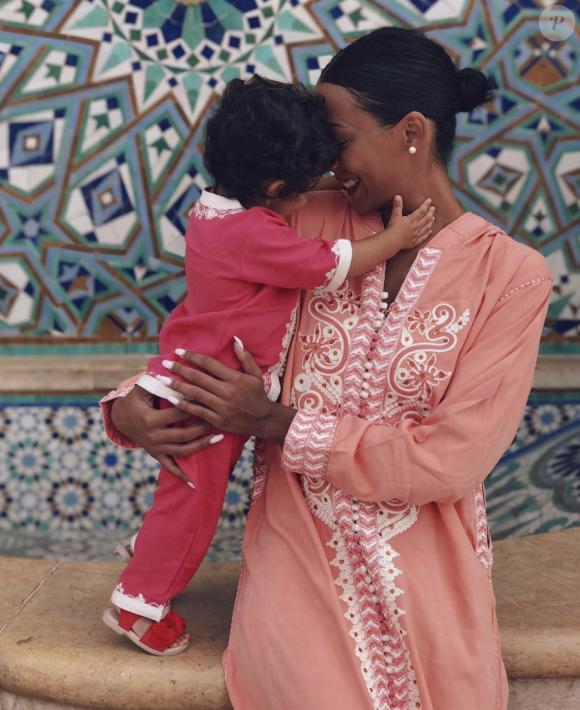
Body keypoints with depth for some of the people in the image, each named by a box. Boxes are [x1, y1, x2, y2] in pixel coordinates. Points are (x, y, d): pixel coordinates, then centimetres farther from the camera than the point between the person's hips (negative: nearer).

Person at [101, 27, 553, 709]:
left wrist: (278, 423, -15)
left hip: (421, 560, -1)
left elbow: (452, 459, -14)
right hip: (299, 538, 1)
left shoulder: (512, 275, -9)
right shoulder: (317, 224, 0)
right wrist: (129, 404, -10)